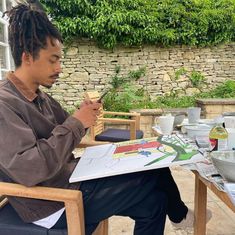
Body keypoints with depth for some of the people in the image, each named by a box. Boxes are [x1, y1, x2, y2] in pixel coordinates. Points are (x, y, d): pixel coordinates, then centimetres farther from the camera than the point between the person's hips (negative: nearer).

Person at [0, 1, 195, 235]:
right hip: (54, 203, -8)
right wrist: (76, 123, -26)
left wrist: (82, 117, -8)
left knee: (155, 169, 5)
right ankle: (178, 215, 29)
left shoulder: (39, 96, 6)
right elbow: (27, 169, -31)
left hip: (69, 174, 9)